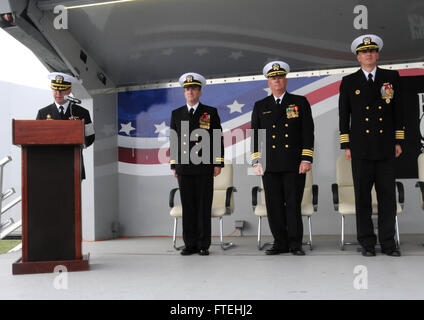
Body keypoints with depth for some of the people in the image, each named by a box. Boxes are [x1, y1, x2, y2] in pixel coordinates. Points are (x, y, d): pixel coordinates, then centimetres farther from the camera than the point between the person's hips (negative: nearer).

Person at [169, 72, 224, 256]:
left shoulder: (211, 112, 7)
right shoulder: (176, 114, 13)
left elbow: (218, 139, 4)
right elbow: (173, 141, 14)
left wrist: (218, 163, -3)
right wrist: (174, 165, 8)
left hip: (205, 167, -2)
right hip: (184, 169, 2)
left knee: (204, 206, 0)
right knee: (188, 206, 3)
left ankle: (204, 245, 6)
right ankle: (190, 244, 10)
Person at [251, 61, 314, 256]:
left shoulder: (300, 102, 8)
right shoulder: (260, 106, 14)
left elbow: (308, 132, 2)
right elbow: (255, 135, 11)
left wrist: (306, 159, -7)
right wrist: (256, 162, 2)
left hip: (294, 164, -2)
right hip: (270, 166, 2)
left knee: (293, 204, -1)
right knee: (274, 205, 3)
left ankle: (295, 244, 7)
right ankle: (280, 243, 13)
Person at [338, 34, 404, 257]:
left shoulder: (391, 78, 10)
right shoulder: (349, 82, 7)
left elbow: (398, 110, 10)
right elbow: (343, 115, 6)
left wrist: (398, 141, 5)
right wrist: (346, 145, 1)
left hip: (385, 148, 1)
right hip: (361, 148, -1)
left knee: (388, 195, 2)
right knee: (362, 196, 2)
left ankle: (388, 242, 11)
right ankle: (367, 243, 11)